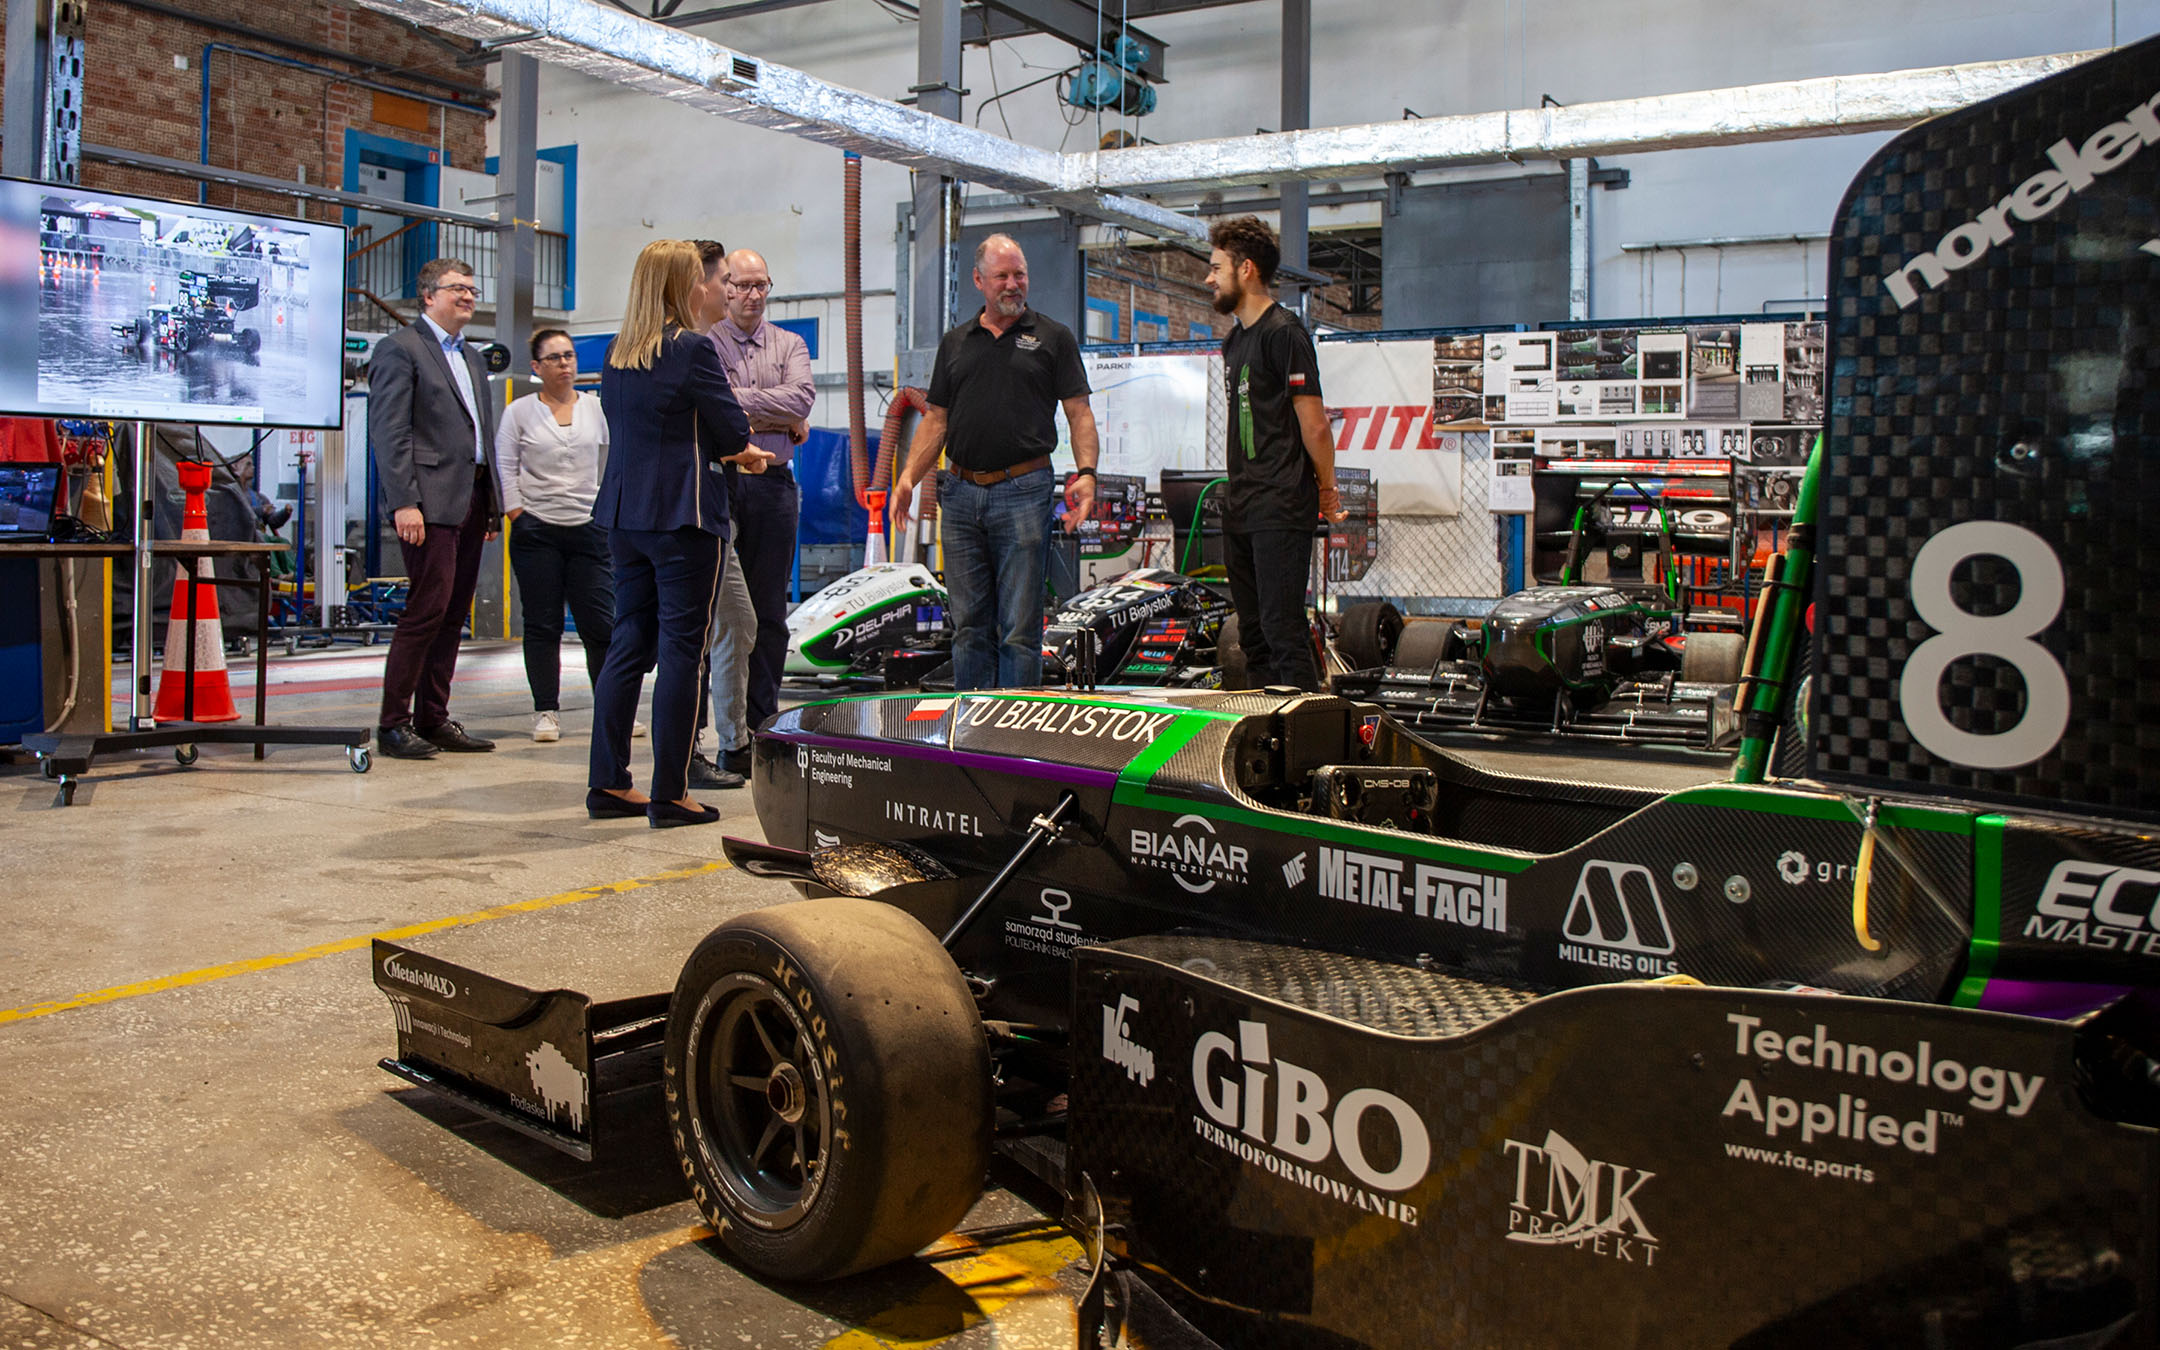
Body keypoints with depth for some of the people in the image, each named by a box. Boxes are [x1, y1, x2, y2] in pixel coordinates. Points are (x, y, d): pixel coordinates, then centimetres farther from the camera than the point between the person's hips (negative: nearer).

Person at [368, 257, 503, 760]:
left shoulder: (472, 357, 22)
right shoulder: (400, 348, -2)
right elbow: (388, 431, -10)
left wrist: (494, 503, 16)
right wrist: (404, 502, -19)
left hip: (472, 500, 8)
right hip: (430, 501, -8)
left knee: (454, 614, 8)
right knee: (428, 608, -10)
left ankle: (433, 719, 14)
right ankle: (393, 723, -2)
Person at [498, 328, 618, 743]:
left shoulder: (596, 409, 10)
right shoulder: (519, 412, 6)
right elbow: (505, 468, 4)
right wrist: (517, 517, -4)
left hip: (588, 530, 1)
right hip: (536, 532, -1)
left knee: (600, 624, -2)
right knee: (542, 626, 2)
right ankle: (546, 712, 9)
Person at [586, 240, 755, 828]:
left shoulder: (616, 354, 11)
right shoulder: (692, 348, -11)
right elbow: (734, 435, -9)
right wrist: (733, 444, 15)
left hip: (624, 514, 7)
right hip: (683, 515, -7)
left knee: (628, 643, 12)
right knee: (680, 651, -2)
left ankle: (608, 783, 15)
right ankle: (669, 795, 1)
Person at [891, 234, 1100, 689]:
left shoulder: (1053, 337, 7)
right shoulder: (955, 343, 16)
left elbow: (1079, 413, 1)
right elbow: (936, 419, 15)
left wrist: (1085, 472, -15)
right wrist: (908, 476, 1)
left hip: (1023, 492, -3)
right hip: (960, 493, 4)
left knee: (1019, 627, -3)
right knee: (968, 624, 8)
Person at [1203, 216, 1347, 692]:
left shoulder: (1283, 332, -10)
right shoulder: (1234, 339, 19)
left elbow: (1314, 424, -12)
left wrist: (1327, 491, -3)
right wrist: (1236, 492, 16)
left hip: (1281, 510, -9)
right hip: (1240, 509, 10)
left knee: (1283, 629, -11)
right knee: (1253, 634, 12)